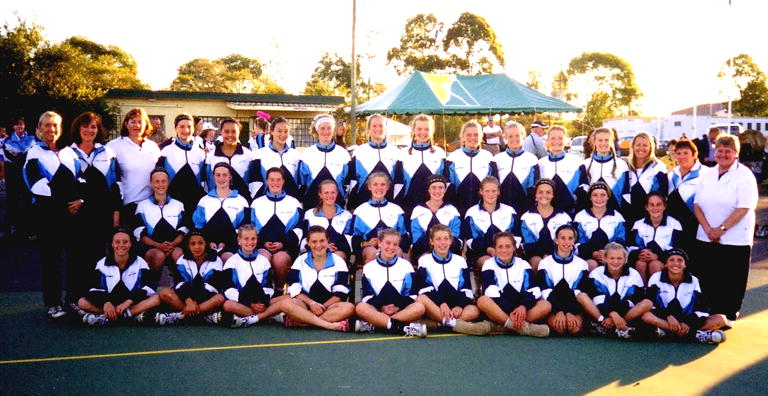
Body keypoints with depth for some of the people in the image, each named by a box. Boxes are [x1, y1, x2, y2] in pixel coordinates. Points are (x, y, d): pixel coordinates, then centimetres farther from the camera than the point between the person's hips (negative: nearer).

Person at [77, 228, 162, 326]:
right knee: (82, 302, -22)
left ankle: (105, 317, -33)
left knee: (156, 299, -28)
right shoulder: (102, 264, 1)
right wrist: (106, 303, -28)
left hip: (134, 303, -1)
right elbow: (96, 289, -7)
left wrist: (128, 302, -27)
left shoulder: (140, 263, -2)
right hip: (109, 303, 1)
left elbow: (145, 288, -11)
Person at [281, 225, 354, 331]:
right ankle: (330, 324, -38)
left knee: (349, 307, -33)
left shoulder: (338, 262, 7)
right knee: (286, 304, -32)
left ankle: (298, 321, -34)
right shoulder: (300, 261, 10)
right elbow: (294, 290, 0)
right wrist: (311, 303, -15)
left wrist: (322, 307, -13)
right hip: (305, 304, 0)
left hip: (329, 305, 0)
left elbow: (340, 293, 0)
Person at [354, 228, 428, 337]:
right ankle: (402, 327, -39)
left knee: (419, 307, -30)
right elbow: (367, 296, 4)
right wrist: (382, 308, -14)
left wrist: (397, 307, -13)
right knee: (360, 307, -32)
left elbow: (412, 295, 5)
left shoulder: (406, 265, 10)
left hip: (401, 310, 1)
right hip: (377, 310, 0)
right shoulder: (369, 267, 10)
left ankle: (372, 325, -34)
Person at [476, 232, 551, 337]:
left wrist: (524, 306, -24)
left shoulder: (523, 264, 8)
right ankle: (525, 327, -36)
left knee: (547, 305, -22)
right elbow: (490, 292, -13)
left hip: (520, 308, 3)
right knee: (482, 301, -34)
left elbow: (534, 291, -3)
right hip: (498, 310, -2)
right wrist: (509, 313, -24)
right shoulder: (489, 264, 1)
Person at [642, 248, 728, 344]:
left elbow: (701, 309, 1)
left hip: (688, 321, 3)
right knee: (646, 316, -35)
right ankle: (695, 335, -35)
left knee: (720, 319, -16)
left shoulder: (693, 280, 5)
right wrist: (668, 316, -24)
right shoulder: (656, 278, -1)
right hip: (663, 319, -3)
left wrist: (689, 323, -16)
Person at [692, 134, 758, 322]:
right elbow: (697, 204, 7)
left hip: (735, 241, -5)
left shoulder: (744, 176, -5)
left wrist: (721, 229, -16)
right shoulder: (708, 175, 11)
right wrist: (708, 229, -7)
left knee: (731, 283, 2)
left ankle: (727, 317, 16)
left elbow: (744, 208, -14)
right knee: (706, 280, 7)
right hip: (705, 238, 5)